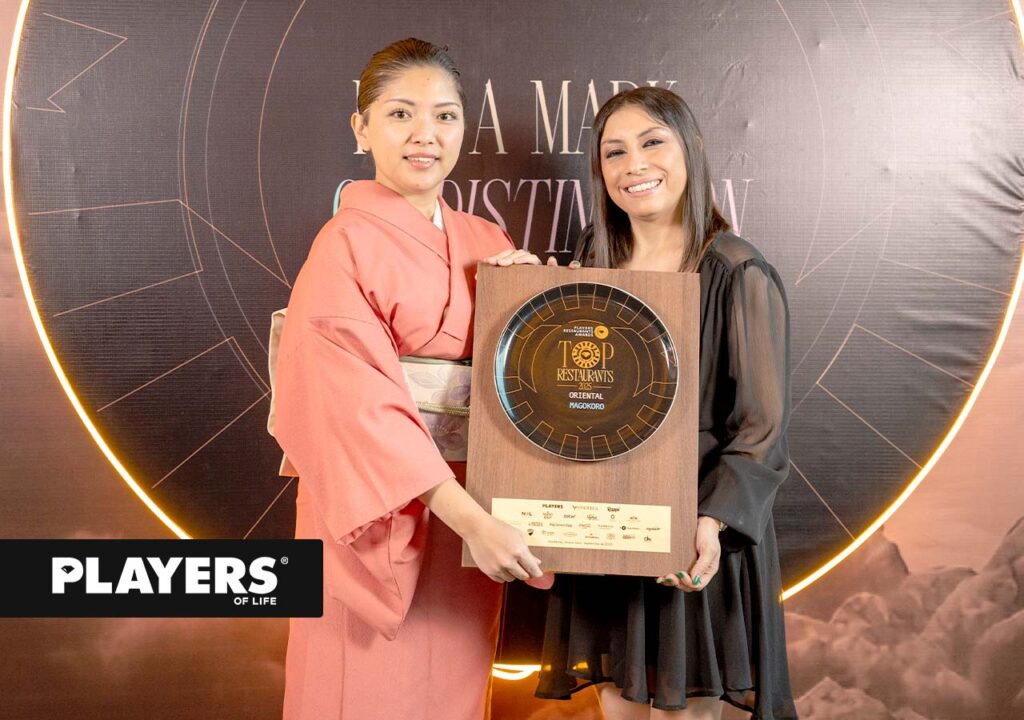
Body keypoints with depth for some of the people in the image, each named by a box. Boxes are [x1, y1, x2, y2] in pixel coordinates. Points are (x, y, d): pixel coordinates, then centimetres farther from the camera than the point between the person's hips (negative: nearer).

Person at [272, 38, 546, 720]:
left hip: (471, 515, 5)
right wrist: (470, 517, -28)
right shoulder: (347, 245, -11)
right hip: (377, 517, -5)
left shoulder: (486, 243, 6)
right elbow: (357, 403, -21)